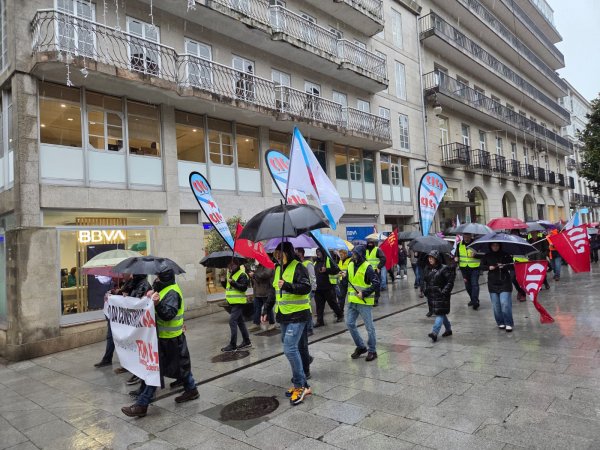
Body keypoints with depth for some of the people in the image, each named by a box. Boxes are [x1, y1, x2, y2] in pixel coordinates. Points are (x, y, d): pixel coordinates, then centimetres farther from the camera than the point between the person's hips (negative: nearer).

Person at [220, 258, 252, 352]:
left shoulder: (242, 275, -13)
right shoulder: (230, 273, 14)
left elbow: (244, 287, -21)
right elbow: (227, 286, 21)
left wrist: (233, 282, -28)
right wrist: (223, 281, 1)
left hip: (238, 302, -9)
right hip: (233, 302, 9)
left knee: (232, 321, -13)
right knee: (240, 321, 15)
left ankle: (232, 345, -9)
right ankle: (247, 341, 25)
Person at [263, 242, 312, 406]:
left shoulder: (298, 268, -11)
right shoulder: (278, 269, 14)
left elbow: (306, 288, -21)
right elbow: (273, 292, 21)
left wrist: (287, 286, -30)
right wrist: (266, 310, 19)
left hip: (298, 315, -8)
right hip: (284, 316, 9)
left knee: (290, 348, -16)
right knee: (293, 347, 12)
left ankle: (300, 385, -4)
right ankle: (301, 384, 22)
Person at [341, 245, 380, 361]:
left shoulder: (367, 267, -13)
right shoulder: (350, 266, 8)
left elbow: (376, 284, -17)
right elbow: (346, 285, 12)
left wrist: (364, 293, -21)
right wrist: (344, 278, -8)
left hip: (364, 302, -7)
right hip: (352, 301, 7)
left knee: (369, 327, 3)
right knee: (350, 324, 10)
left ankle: (372, 351, 17)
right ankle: (361, 346, 26)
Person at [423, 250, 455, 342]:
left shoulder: (444, 268, -9)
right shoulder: (427, 269, 9)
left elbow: (450, 282, -9)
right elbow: (424, 280, 20)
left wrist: (444, 292, -15)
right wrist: (425, 290, 7)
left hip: (441, 296, -7)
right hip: (432, 295, 7)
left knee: (440, 313, -9)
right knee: (441, 313, 16)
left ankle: (435, 332, -16)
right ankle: (448, 329, 31)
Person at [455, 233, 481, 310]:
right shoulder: (459, 245, 4)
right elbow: (456, 254, 15)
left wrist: (475, 255, -28)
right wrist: (456, 258, -8)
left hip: (474, 267, -4)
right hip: (464, 268, 4)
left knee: (475, 284, -11)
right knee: (467, 285, 13)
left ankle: (475, 301, -9)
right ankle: (472, 299, 29)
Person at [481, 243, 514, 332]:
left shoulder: (505, 255, 1)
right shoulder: (487, 256, 6)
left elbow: (512, 266, 0)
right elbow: (482, 266, 8)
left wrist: (504, 266, -18)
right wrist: (489, 267, -11)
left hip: (505, 283, -2)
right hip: (493, 284, 3)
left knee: (505, 303, -10)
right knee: (496, 305, 5)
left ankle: (508, 324, 0)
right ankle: (500, 323, 19)